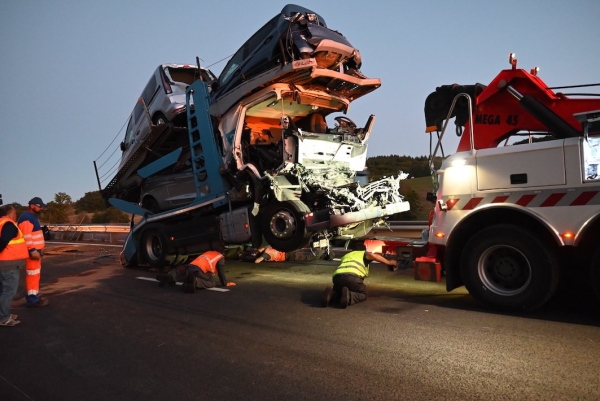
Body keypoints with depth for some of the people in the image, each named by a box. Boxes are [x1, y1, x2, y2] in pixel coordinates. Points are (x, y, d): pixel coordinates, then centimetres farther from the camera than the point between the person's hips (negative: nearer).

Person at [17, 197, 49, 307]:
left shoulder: (32, 217, 18)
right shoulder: (27, 218, -15)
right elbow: (26, 236, -23)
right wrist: (32, 250, -26)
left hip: (35, 250, 11)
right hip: (32, 251, -11)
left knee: (35, 275, 16)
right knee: (33, 275, -7)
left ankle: (34, 296, 24)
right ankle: (32, 300, -2)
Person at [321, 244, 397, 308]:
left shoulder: (346, 256, 41)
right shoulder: (364, 253, 26)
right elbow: (371, 255, 3)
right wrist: (389, 262, 12)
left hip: (337, 276, 4)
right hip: (352, 276, -4)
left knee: (338, 293, 30)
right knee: (362, 295, 20)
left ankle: (331, 294, -5)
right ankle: (348, 296, -13)